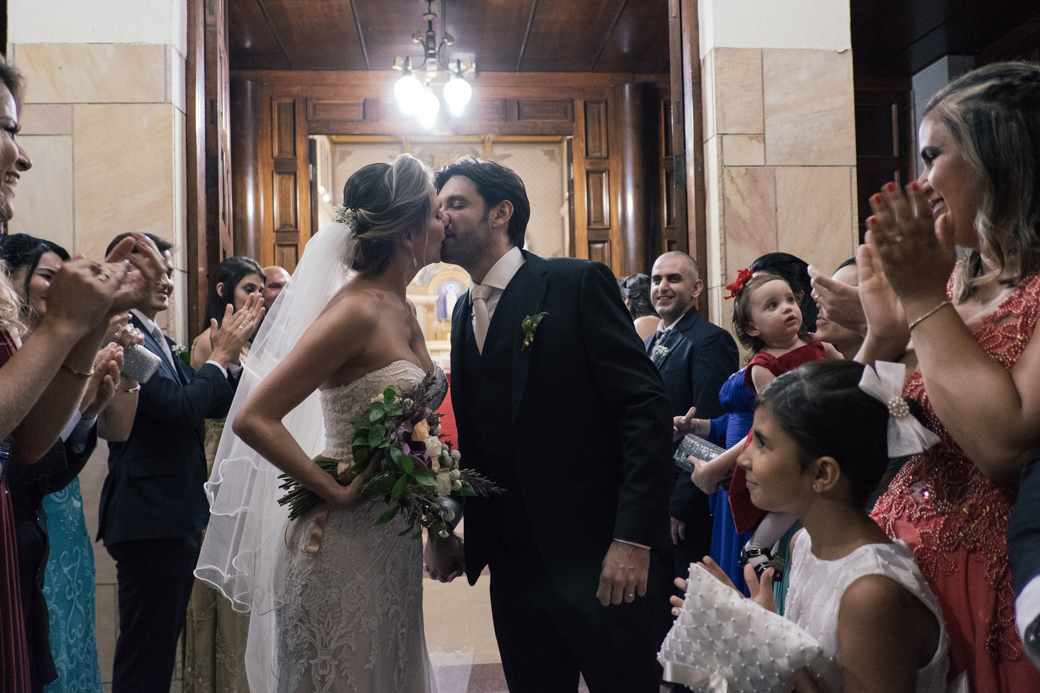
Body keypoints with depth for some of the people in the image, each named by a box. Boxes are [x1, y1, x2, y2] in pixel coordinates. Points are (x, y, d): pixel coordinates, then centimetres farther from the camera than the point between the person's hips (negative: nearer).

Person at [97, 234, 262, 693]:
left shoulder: (158, 341, 15)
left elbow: (215, 404, 14)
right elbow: (178, 407, -23)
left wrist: (235, 349, 2)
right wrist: (219, 358, -10)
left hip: (178, 516, 10)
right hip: (149, 517, -10)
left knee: (163, 640, 19)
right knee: (145, 653, -1)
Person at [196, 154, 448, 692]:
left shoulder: (403, 310, 7)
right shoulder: (355, 310, -19)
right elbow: (253, 419, -23)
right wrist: (334, 493, -19)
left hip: (396, 540, 8)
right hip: (347, 542, -8)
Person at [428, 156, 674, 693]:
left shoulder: (578, 283, -9)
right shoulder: (464, 312, 12)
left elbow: (646, 407, -15)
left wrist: (633, 536, -21)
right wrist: (444, 530, 7)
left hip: (601, 554, -6)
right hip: (513, 562, 6)